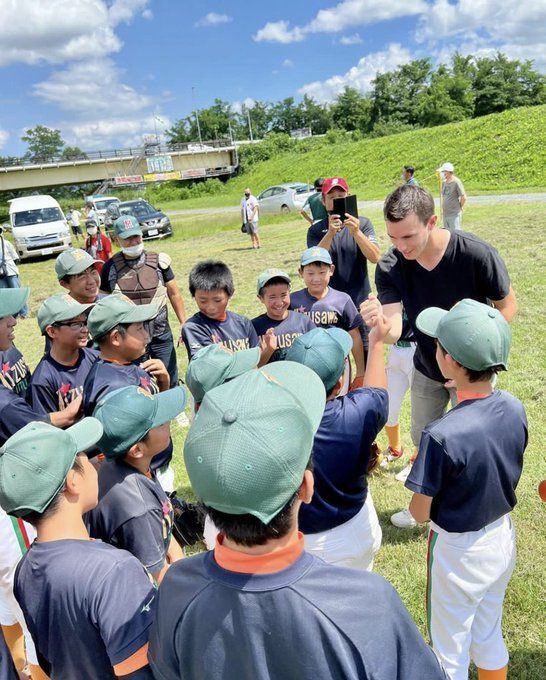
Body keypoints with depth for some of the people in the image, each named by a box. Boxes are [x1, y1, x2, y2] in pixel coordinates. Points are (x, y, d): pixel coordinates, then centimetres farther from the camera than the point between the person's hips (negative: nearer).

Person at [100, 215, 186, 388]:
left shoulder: (158, 261, -2)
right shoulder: (111, 267, -2)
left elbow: (174, 294, 5)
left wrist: (184, 325, 3)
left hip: (161, 336, 1)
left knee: (170, 382, 10)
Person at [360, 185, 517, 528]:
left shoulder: (477, 254, -29)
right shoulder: (390, 267, -21)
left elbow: (508, 306, -13)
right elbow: (394, 329, -30)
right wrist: (379, 323, -54)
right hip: (427, 369, 4)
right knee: (423, 442, 19)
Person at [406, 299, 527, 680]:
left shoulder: (442, 435, -34)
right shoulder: (515, 409, -14)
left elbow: (420, 513, -21)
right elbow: (506, 477, 2)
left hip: (459, 551, -6)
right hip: (504, 538, 6)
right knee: (490, 637, 29)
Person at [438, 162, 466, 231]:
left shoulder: (456, 182, -12)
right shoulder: (444, 182, 10)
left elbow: (463, 197, -12)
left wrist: (459, 208, -2)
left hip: (454, 214, -8)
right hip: (445, 214, 8)